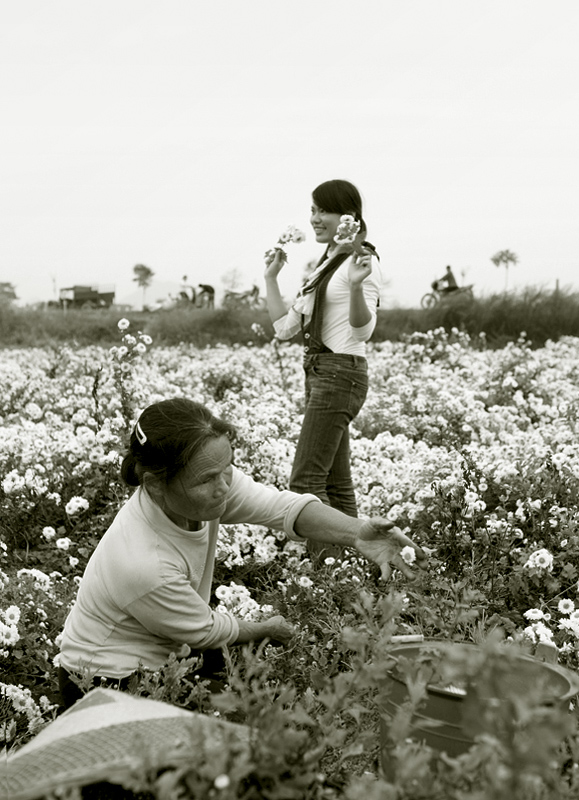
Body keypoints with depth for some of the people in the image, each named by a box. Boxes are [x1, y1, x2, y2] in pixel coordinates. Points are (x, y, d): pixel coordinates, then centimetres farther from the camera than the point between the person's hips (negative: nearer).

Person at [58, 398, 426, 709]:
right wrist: (268, 629, 0)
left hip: (160, 655, 7)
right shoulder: (143, 566, -37)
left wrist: (356, 531, -45)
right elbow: (206, 631, -19)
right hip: (109, 685, -7)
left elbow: (282, 505, -27)